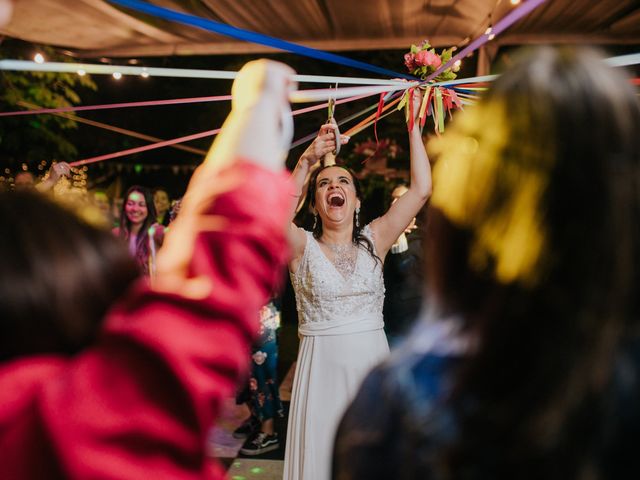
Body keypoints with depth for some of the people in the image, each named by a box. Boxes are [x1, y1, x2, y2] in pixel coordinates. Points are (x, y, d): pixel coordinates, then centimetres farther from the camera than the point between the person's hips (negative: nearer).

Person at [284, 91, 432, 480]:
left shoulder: (374, 240, 3)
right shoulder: (304, 246, -2)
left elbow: (421, 189, -5)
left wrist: (414, 125, -5)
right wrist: (307, 161, -31)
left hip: (372, 362, 2)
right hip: (322, 366, -2)